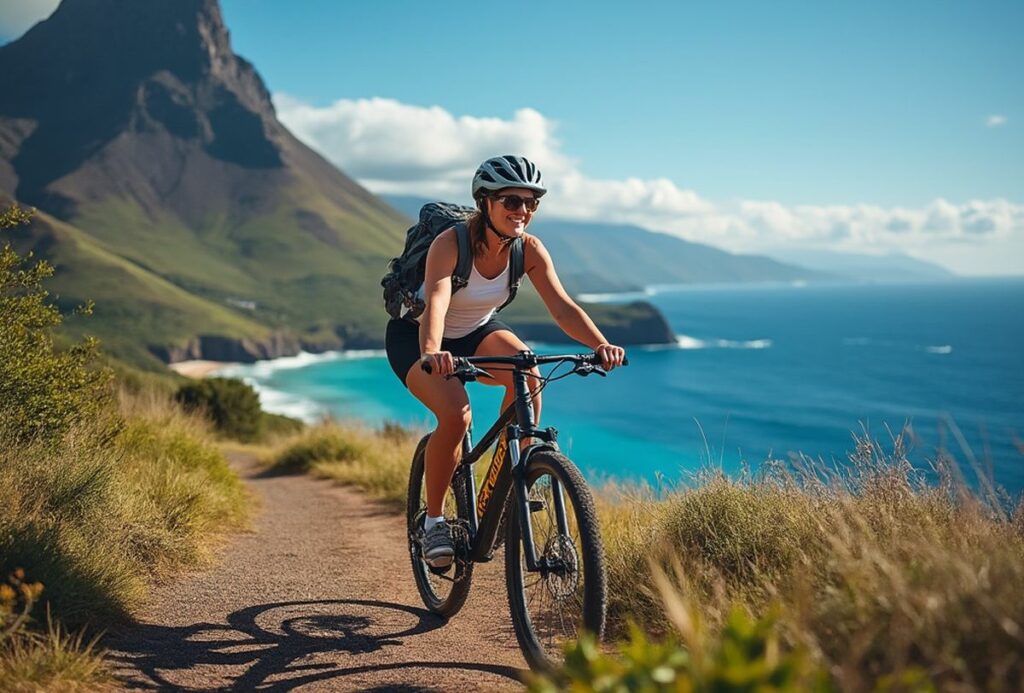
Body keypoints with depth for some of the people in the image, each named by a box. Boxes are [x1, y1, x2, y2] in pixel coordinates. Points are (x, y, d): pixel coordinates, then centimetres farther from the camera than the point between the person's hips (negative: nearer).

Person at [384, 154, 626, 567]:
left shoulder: (529, 249, -16)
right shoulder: (450, 243, -30)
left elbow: (562, 306, -24)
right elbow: (435, 302, -45)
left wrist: (600, 344, -42)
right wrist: (431, 352, -65)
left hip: (477, 332, 4)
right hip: (413, 336, -4)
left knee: (525, 371, -29)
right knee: (456, 415, -30)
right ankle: (434, 519, -7)